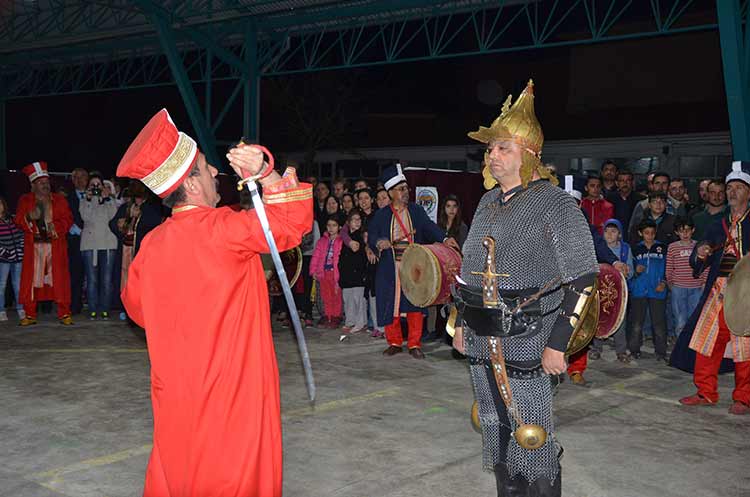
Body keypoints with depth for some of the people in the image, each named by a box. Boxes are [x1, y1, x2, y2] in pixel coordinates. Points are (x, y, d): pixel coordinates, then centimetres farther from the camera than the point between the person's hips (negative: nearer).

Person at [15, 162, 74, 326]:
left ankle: (64, 313, 2)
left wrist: (56, 226, -16)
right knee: (30, 280, -1)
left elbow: (68, 219, 2)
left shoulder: (60, 200, 11)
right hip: (33, 246, 1)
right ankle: (30, 315, 7)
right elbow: (19, 220, 3)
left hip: (56, 246, 0)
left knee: (59, 278, -4)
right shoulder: (25, 200, 12)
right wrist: (30, 217, -18)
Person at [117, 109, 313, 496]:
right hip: (232, 389, -6)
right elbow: (293, 223, -16)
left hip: (174, 388, 6)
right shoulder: (222, 228, -19)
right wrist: (266, 174, -21)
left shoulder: (152, 243, 0)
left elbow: (135, 304, 13)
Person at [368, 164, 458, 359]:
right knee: (390, 305, 3)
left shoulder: (417, 211, 8)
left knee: (415, 304, 0)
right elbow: (371, 234, 1)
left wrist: (444, 238, -24)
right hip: (390, 268, 0)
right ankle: (395, 342, 19)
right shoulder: (382, 215, 7)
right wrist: (378, 242, -22)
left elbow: (429, 226, -6)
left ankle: (414, 344, 10)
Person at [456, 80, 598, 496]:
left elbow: (583, 278, -13)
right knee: (495, 435, 16)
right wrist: (462, 323, 16)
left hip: (526, 348, -7)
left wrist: (557, 344, -16)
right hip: (481, 344, 7)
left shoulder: (555, 204, -11)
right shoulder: (488, 202, 11)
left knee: (530, 441, 2)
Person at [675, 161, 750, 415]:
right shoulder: (719, 226, 17)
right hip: (718, 290, 5)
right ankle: (706, 393, 17)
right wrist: (699, 253, -8)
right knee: (707, 341, 5)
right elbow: (698, 262, 15)